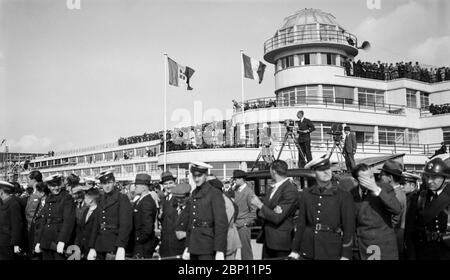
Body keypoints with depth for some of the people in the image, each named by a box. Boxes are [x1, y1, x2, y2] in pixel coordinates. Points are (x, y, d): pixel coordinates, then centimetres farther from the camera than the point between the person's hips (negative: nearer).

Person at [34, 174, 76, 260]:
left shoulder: (67, 198, -6)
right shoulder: (48, 199, 14)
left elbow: (68, 221, -13)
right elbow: (43, 222, 18)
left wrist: (61, 241, -20)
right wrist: (38, 242, 13)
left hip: (59, 243, -6)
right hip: (46, 243, 6)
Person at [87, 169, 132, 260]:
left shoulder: (122, 198, -5)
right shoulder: (102, 200, 15)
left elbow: (125, 225, -14)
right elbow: (97, 225, 16)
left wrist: (121, 248, -23)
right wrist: (92, 248, 9)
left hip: (115, 246, -6)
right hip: (100, 248, 6)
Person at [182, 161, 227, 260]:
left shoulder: (215, 193, -9)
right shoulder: (194, 194, 14)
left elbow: (221, 223, -15)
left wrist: (220, 251, -19)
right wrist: (187, 247, 16)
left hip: (208, 249, -7)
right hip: (194, 246, 7)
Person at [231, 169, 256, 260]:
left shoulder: (249, 192, -10)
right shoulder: (235, 191, 11)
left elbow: (254, 211, -11)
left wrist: (246, 222, -12)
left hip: (243, 226, -7)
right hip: (235, 225, 7)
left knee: (245, 249, -1)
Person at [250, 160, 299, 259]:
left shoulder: (290, 191, -16)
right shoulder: (274, 188, 10)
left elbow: (277, 218, -20)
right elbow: (259, 212, 7)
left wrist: (259, 205, -11)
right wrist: (272, 212, -16)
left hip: (281, 242, -8)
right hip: (268, 238, 8)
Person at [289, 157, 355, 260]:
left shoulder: (344, 196, -4)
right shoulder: (306, 195, 5)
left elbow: (349, 227, -5)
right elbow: (301, 223, 8)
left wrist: (346, 255, -9)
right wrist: (295, 250, 9)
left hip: (332, 253, -2)